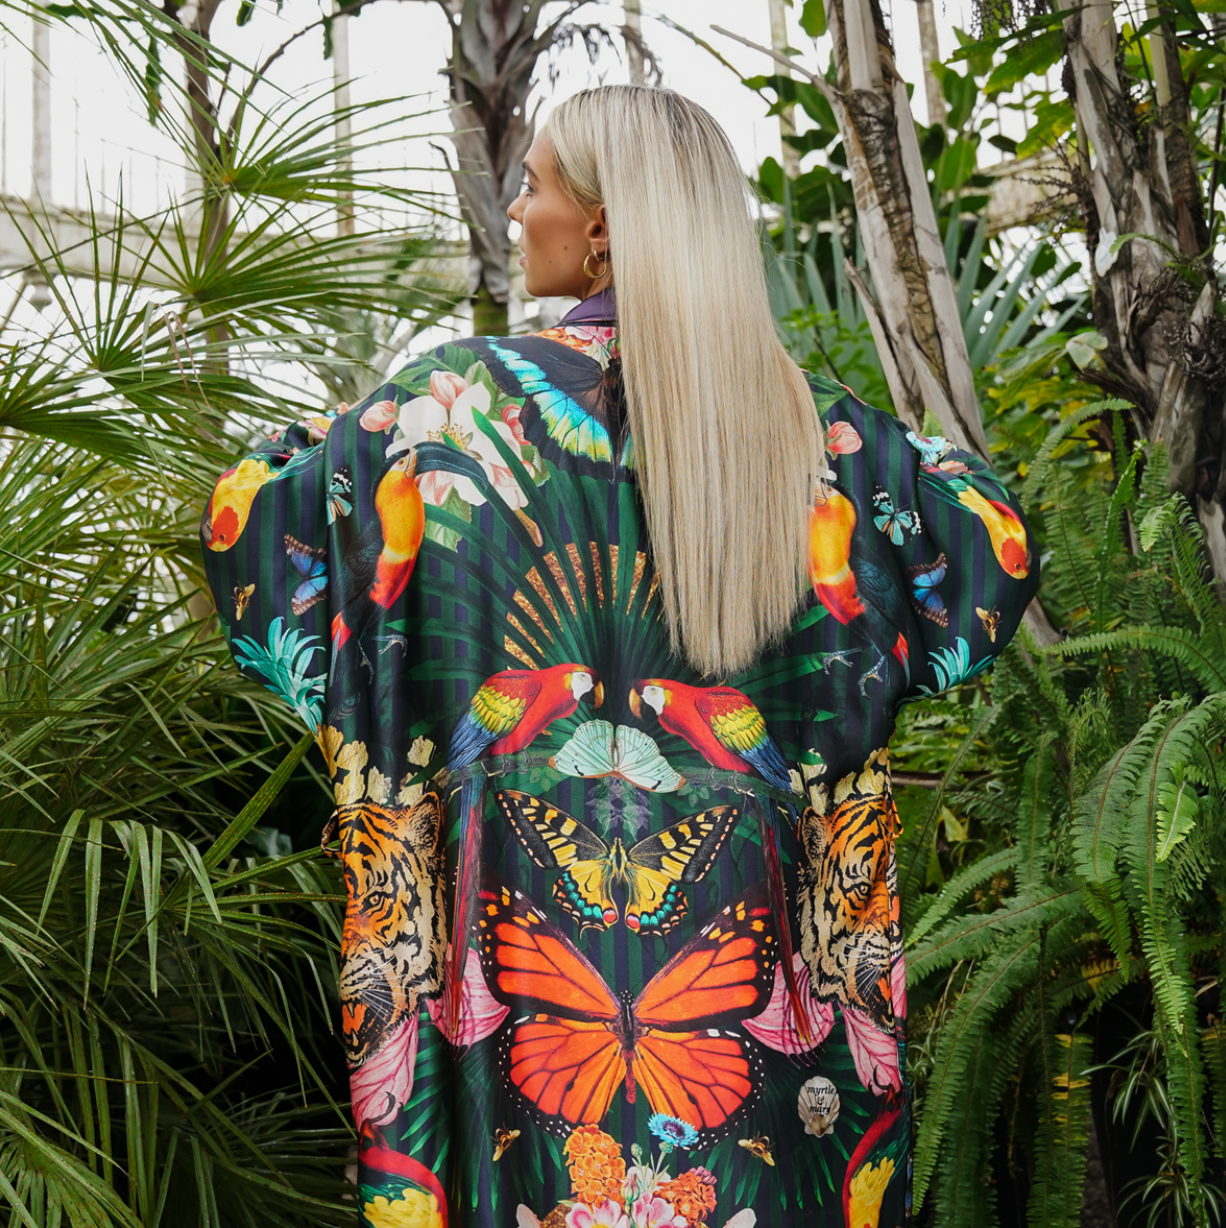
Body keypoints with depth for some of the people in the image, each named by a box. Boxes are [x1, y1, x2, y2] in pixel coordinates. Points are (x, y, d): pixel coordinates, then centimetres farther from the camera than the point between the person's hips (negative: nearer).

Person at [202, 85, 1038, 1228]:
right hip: (737, 913, 3)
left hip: (533, 891, -3)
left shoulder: (473, 392, -8)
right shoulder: (806, 416, 0)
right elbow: (996, 537, 7)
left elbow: (248, 507, -4)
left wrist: (339, 433, 16)